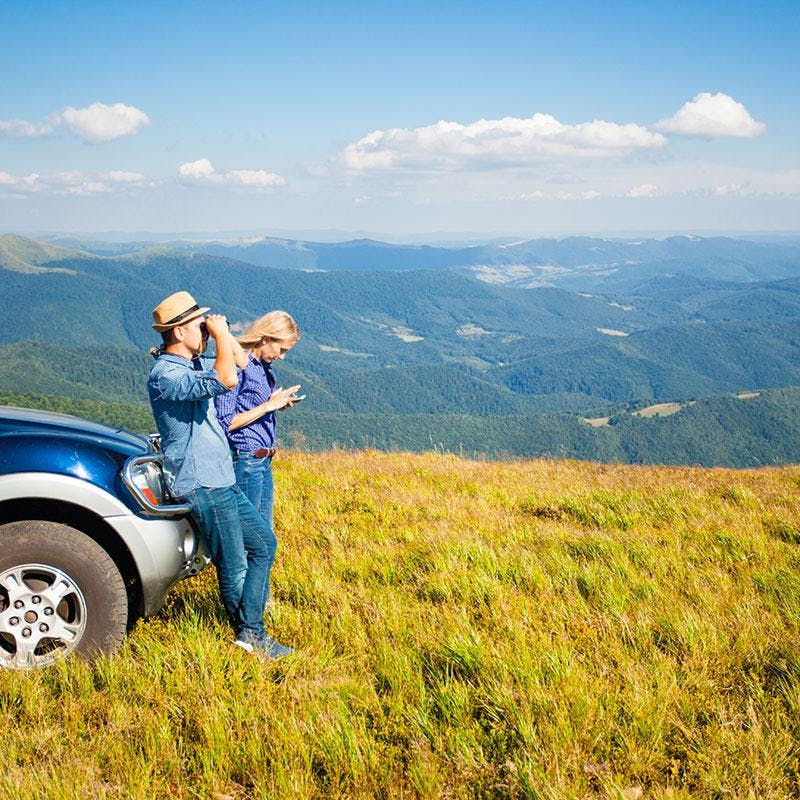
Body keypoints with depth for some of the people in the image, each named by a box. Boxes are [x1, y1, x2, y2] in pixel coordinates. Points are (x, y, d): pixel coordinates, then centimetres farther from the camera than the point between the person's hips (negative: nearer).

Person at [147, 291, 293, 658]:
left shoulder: (192, 364, 12)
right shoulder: (166, 375, -19)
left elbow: (238, 359, 25)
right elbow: (226, 380, -34)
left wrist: (222, 333, 7)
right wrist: (220, 334, -20)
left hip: (222, 481, 11)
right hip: (203, 485, -11)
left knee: (263, 544, 15)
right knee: (234, 566, -1)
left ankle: (249, 629, 19)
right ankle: (251, 635, 13)